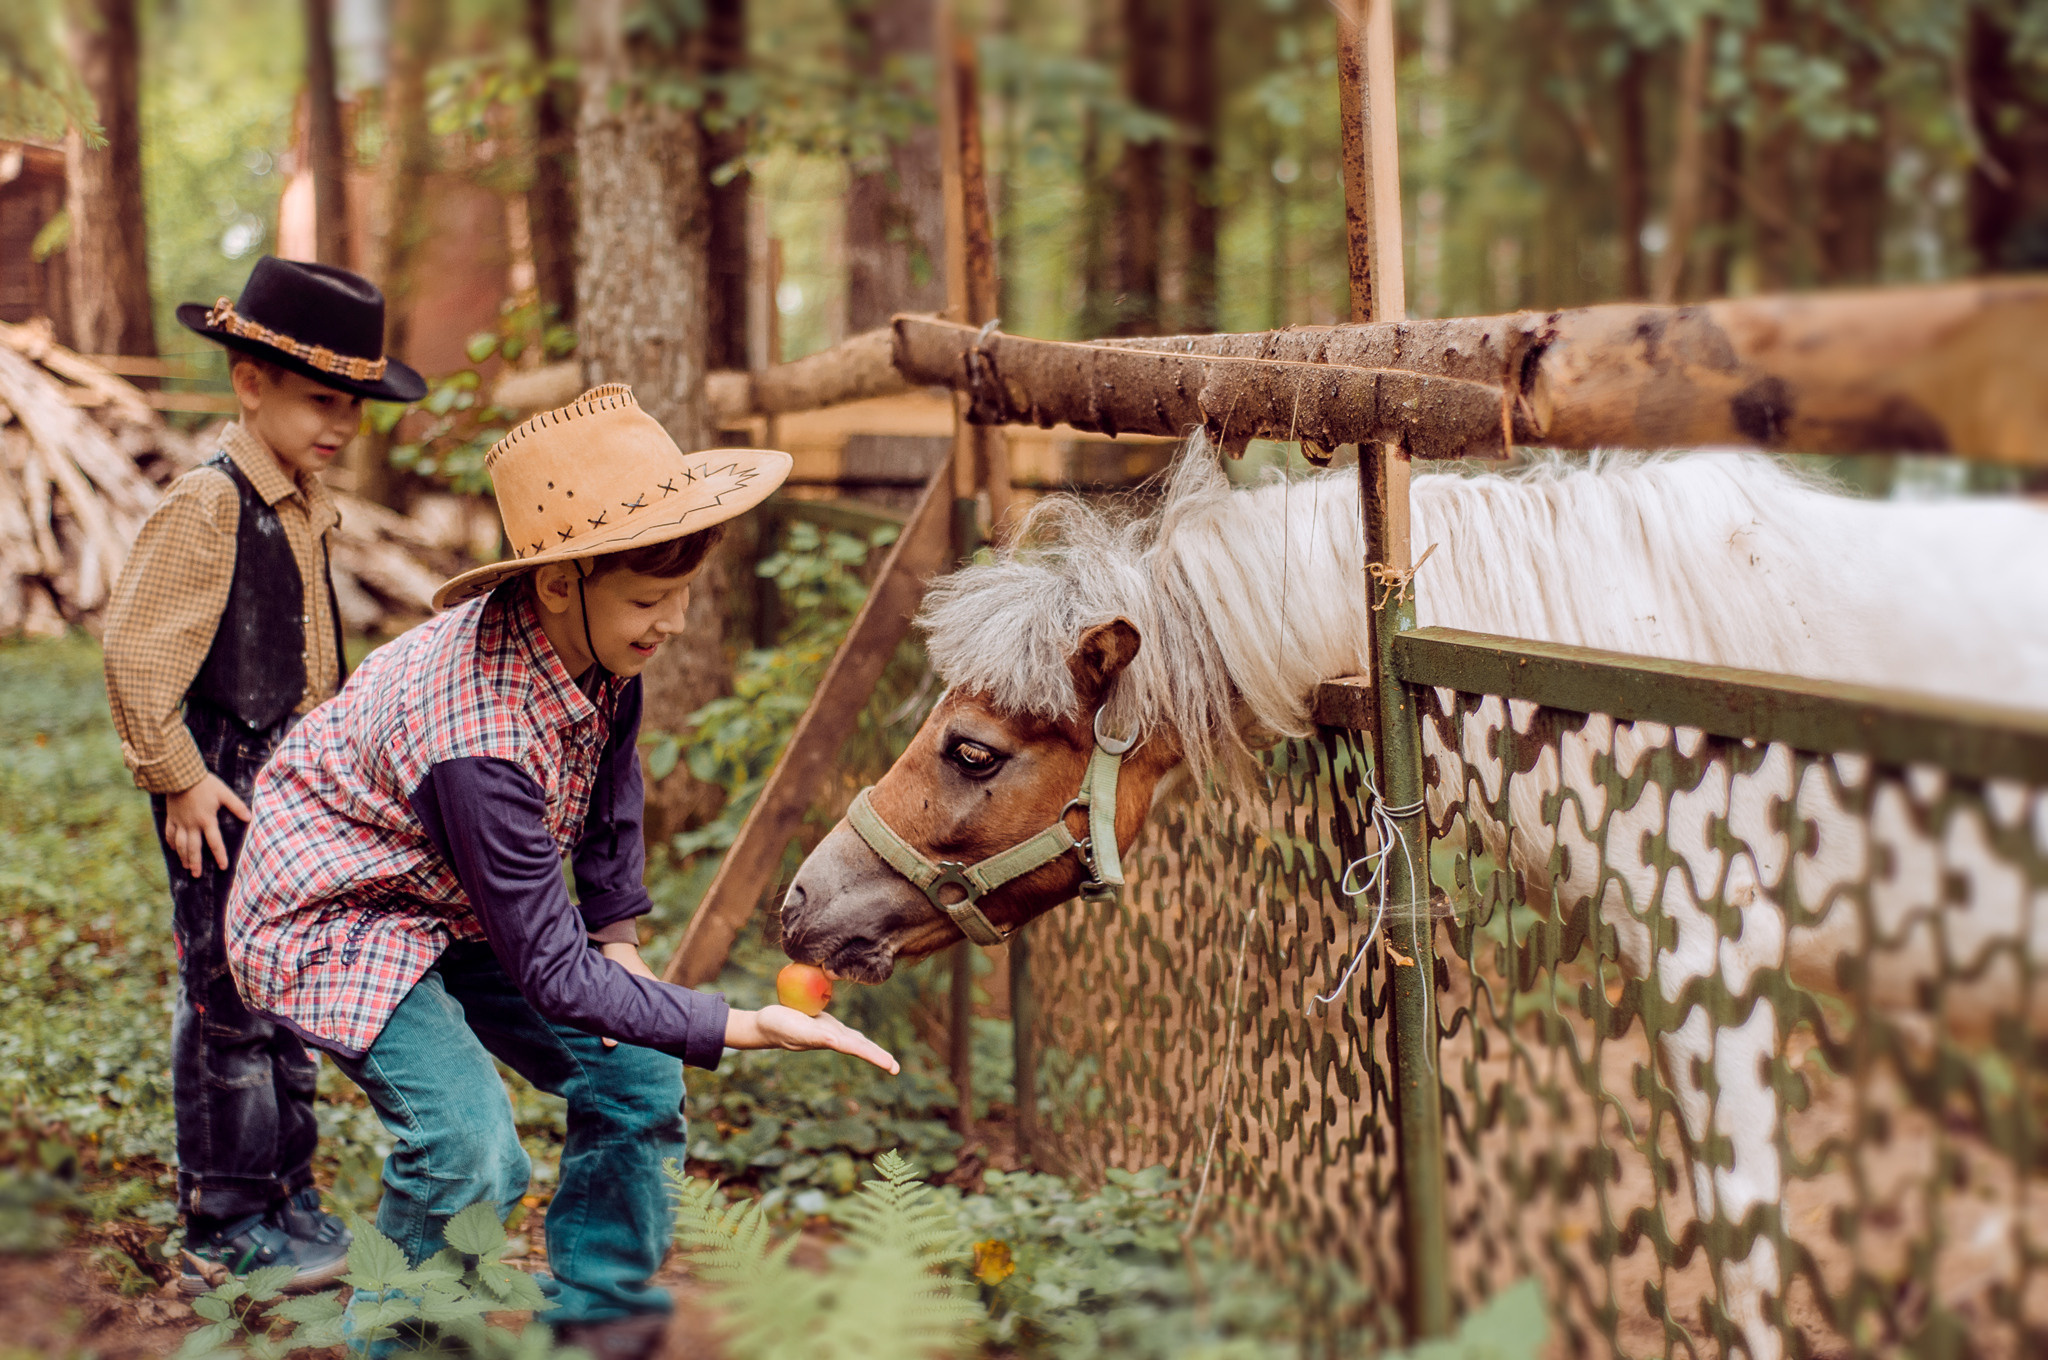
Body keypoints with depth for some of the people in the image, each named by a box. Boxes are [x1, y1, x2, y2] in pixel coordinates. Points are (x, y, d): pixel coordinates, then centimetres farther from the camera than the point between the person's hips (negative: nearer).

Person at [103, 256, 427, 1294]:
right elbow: (136, 648, -19)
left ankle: (287, 1193, 27)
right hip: (225, 791, -8)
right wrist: (176, 776, -16)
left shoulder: (309, 505, 10)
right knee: (228, 1003, -1)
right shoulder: (206, 506, -17)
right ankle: (226, 1229, 9)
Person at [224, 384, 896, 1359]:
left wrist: (619, 934, 3)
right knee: (470, 1151, -24)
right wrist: (740, 1027, -35)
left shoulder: (600, 640, -16)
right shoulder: (480, 740, -40)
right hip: (337, 919, -8)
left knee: (637, 1076, 4)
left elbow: (611, 779, 8)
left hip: (466, 910, 8)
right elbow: (550, 974, -33)